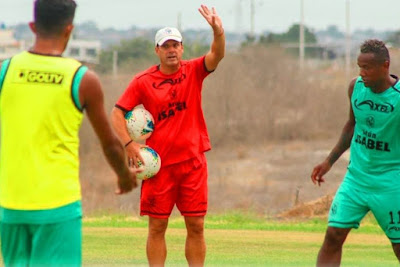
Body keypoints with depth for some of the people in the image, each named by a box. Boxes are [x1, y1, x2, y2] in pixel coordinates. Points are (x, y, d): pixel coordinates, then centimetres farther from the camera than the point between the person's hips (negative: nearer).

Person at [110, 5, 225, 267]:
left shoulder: (193, 71, 3)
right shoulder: (143, 81, -1)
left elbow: (217, 55, -15)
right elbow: (117, 112, 0)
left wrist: (218, 31, -35)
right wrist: (129, 143, -12)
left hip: (193, 161, 1)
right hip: (159, 163, -1)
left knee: (196, 226, 2)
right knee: (157, 226, 2)